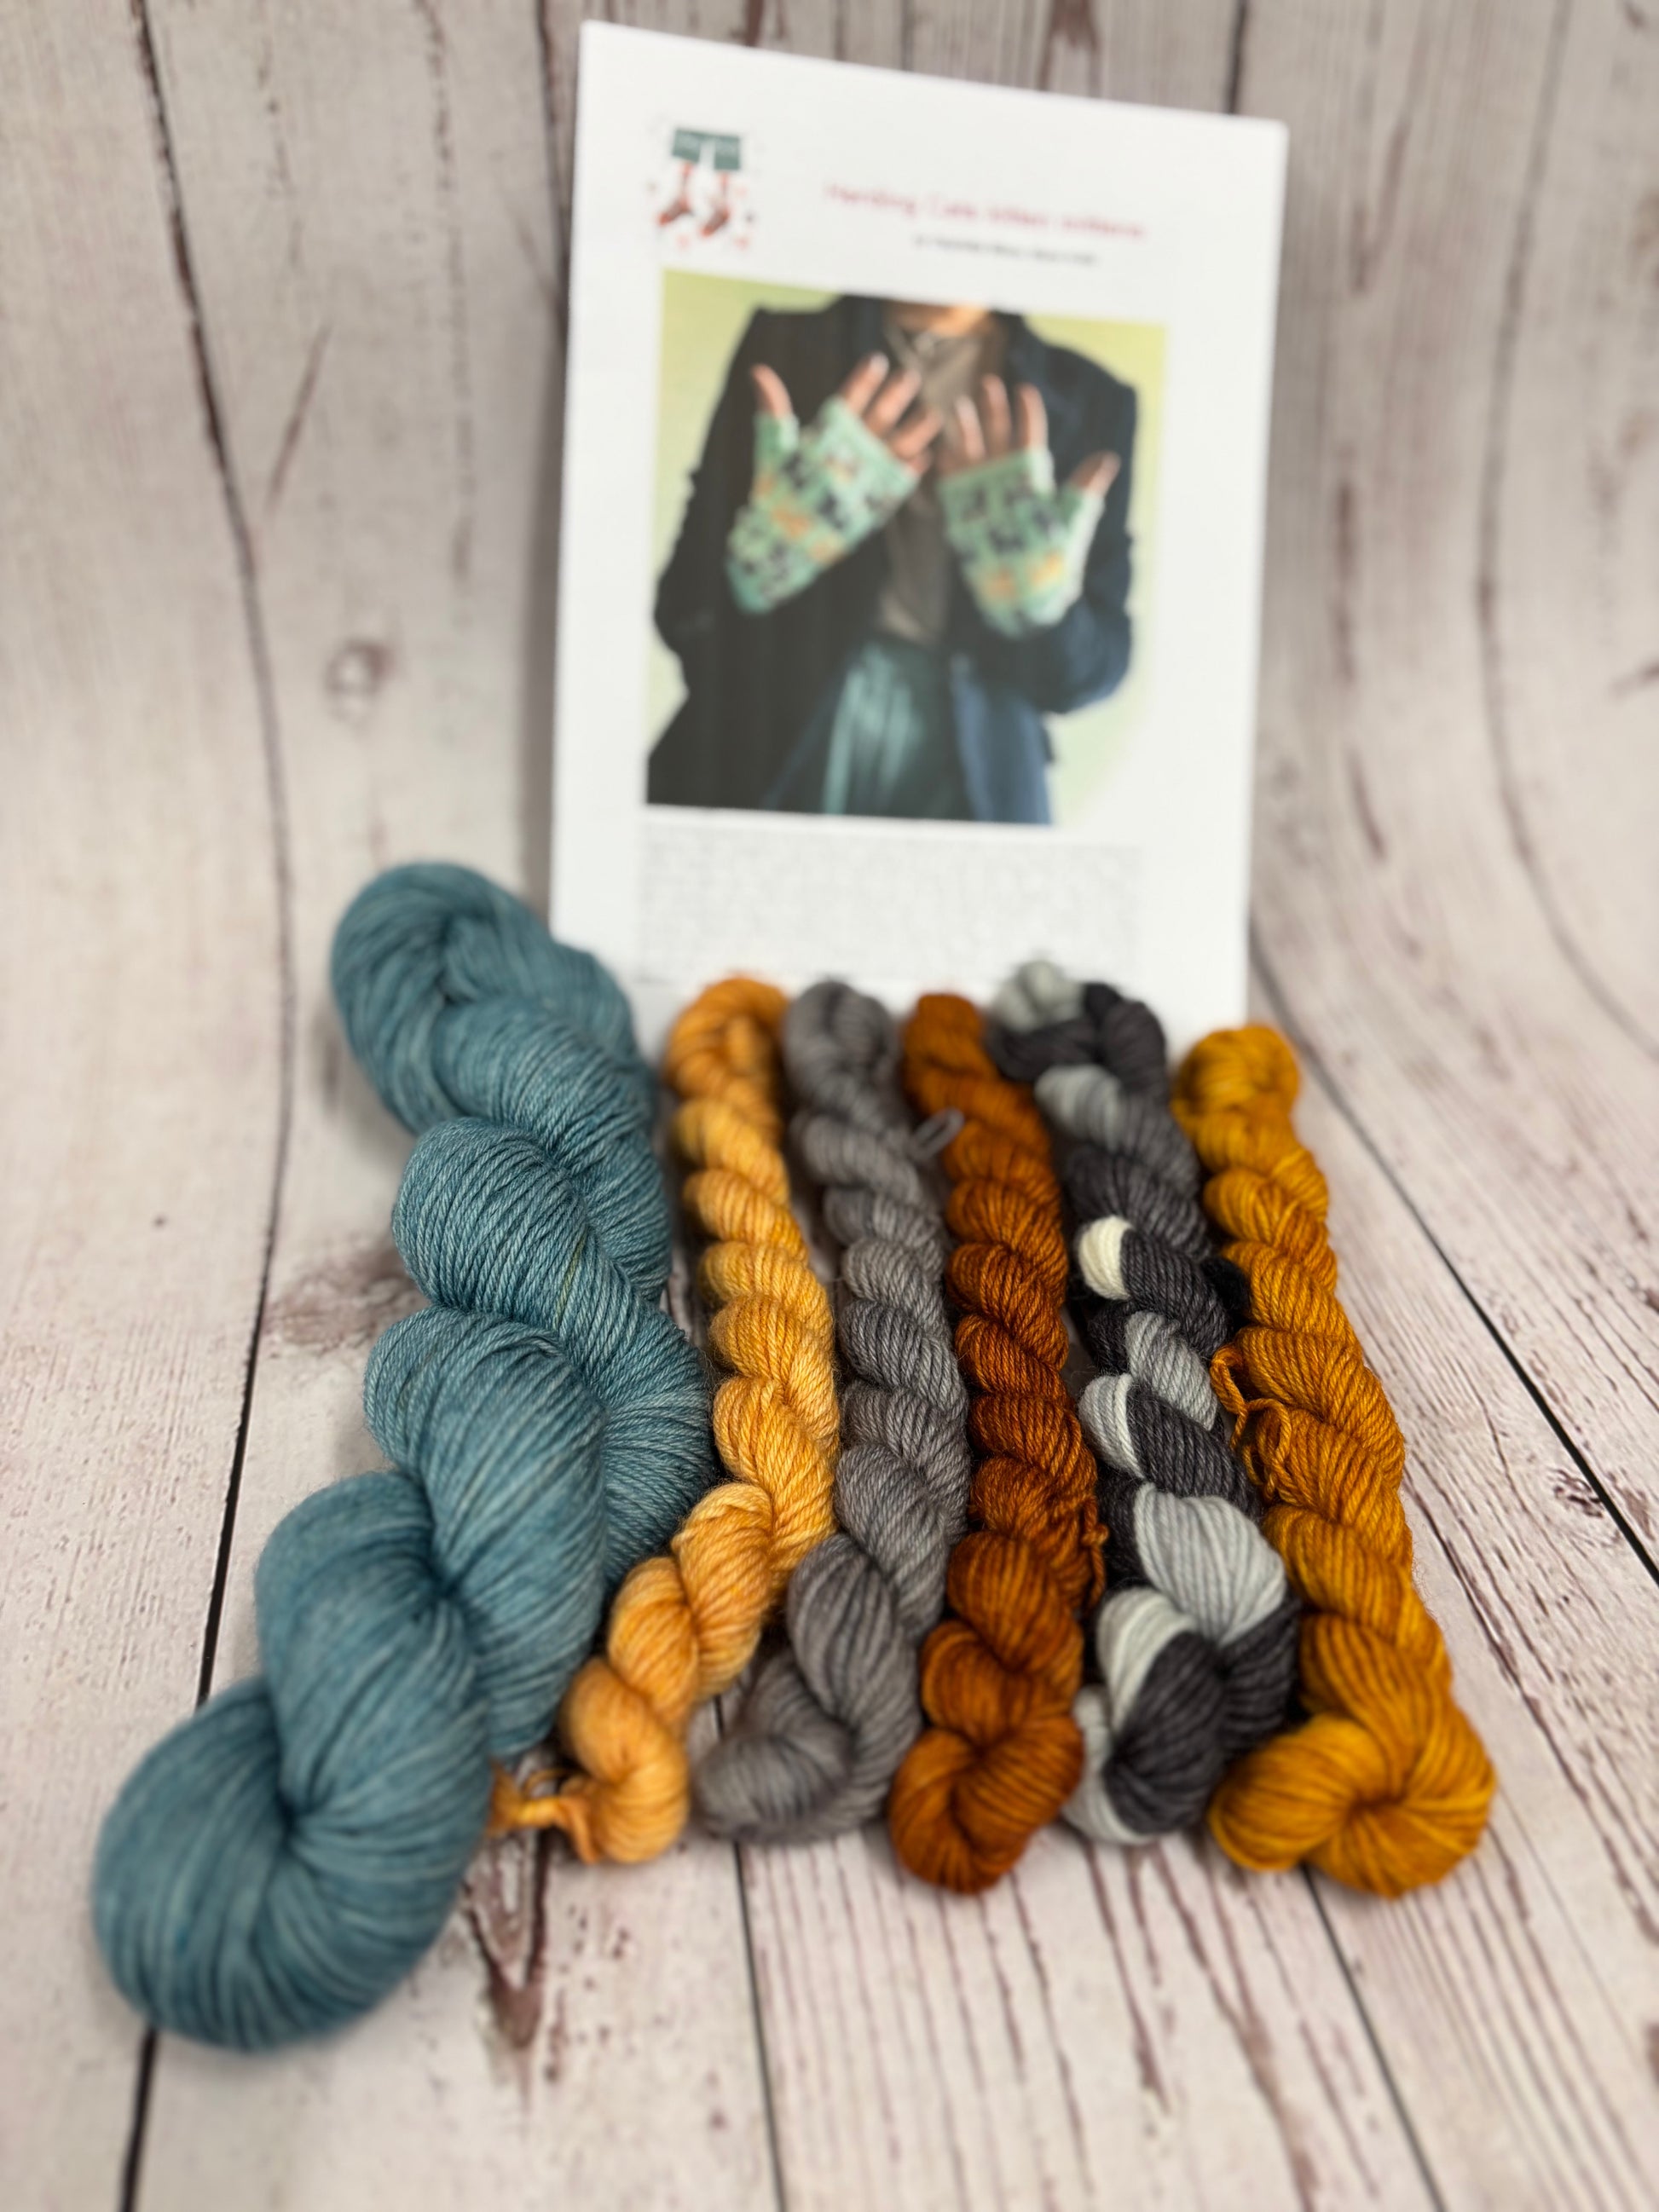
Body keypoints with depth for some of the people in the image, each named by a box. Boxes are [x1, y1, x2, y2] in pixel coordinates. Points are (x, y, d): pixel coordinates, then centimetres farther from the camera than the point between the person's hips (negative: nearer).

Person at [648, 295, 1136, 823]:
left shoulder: (1092, 401, 6)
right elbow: (682, 617, 0)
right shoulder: (781, 349, 4)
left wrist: (1038, 595, -14)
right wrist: (775, 538, -18)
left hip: (971, 793, 2)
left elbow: (1087, 675, 6)